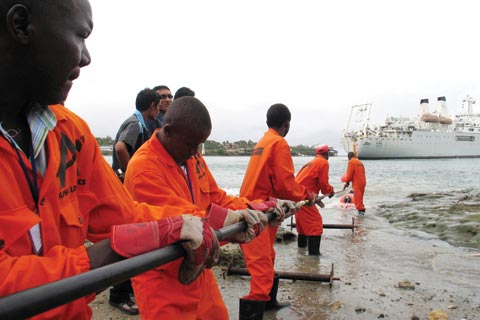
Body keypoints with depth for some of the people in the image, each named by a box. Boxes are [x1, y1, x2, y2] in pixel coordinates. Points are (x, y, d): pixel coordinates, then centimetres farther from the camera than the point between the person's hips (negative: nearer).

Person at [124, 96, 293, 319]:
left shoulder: (192, 156, 3)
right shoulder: (143, 168, -23)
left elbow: (216, 198, 6)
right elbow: (181, 217, -29)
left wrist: (250, 210, -9)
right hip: (162, 282, -7)